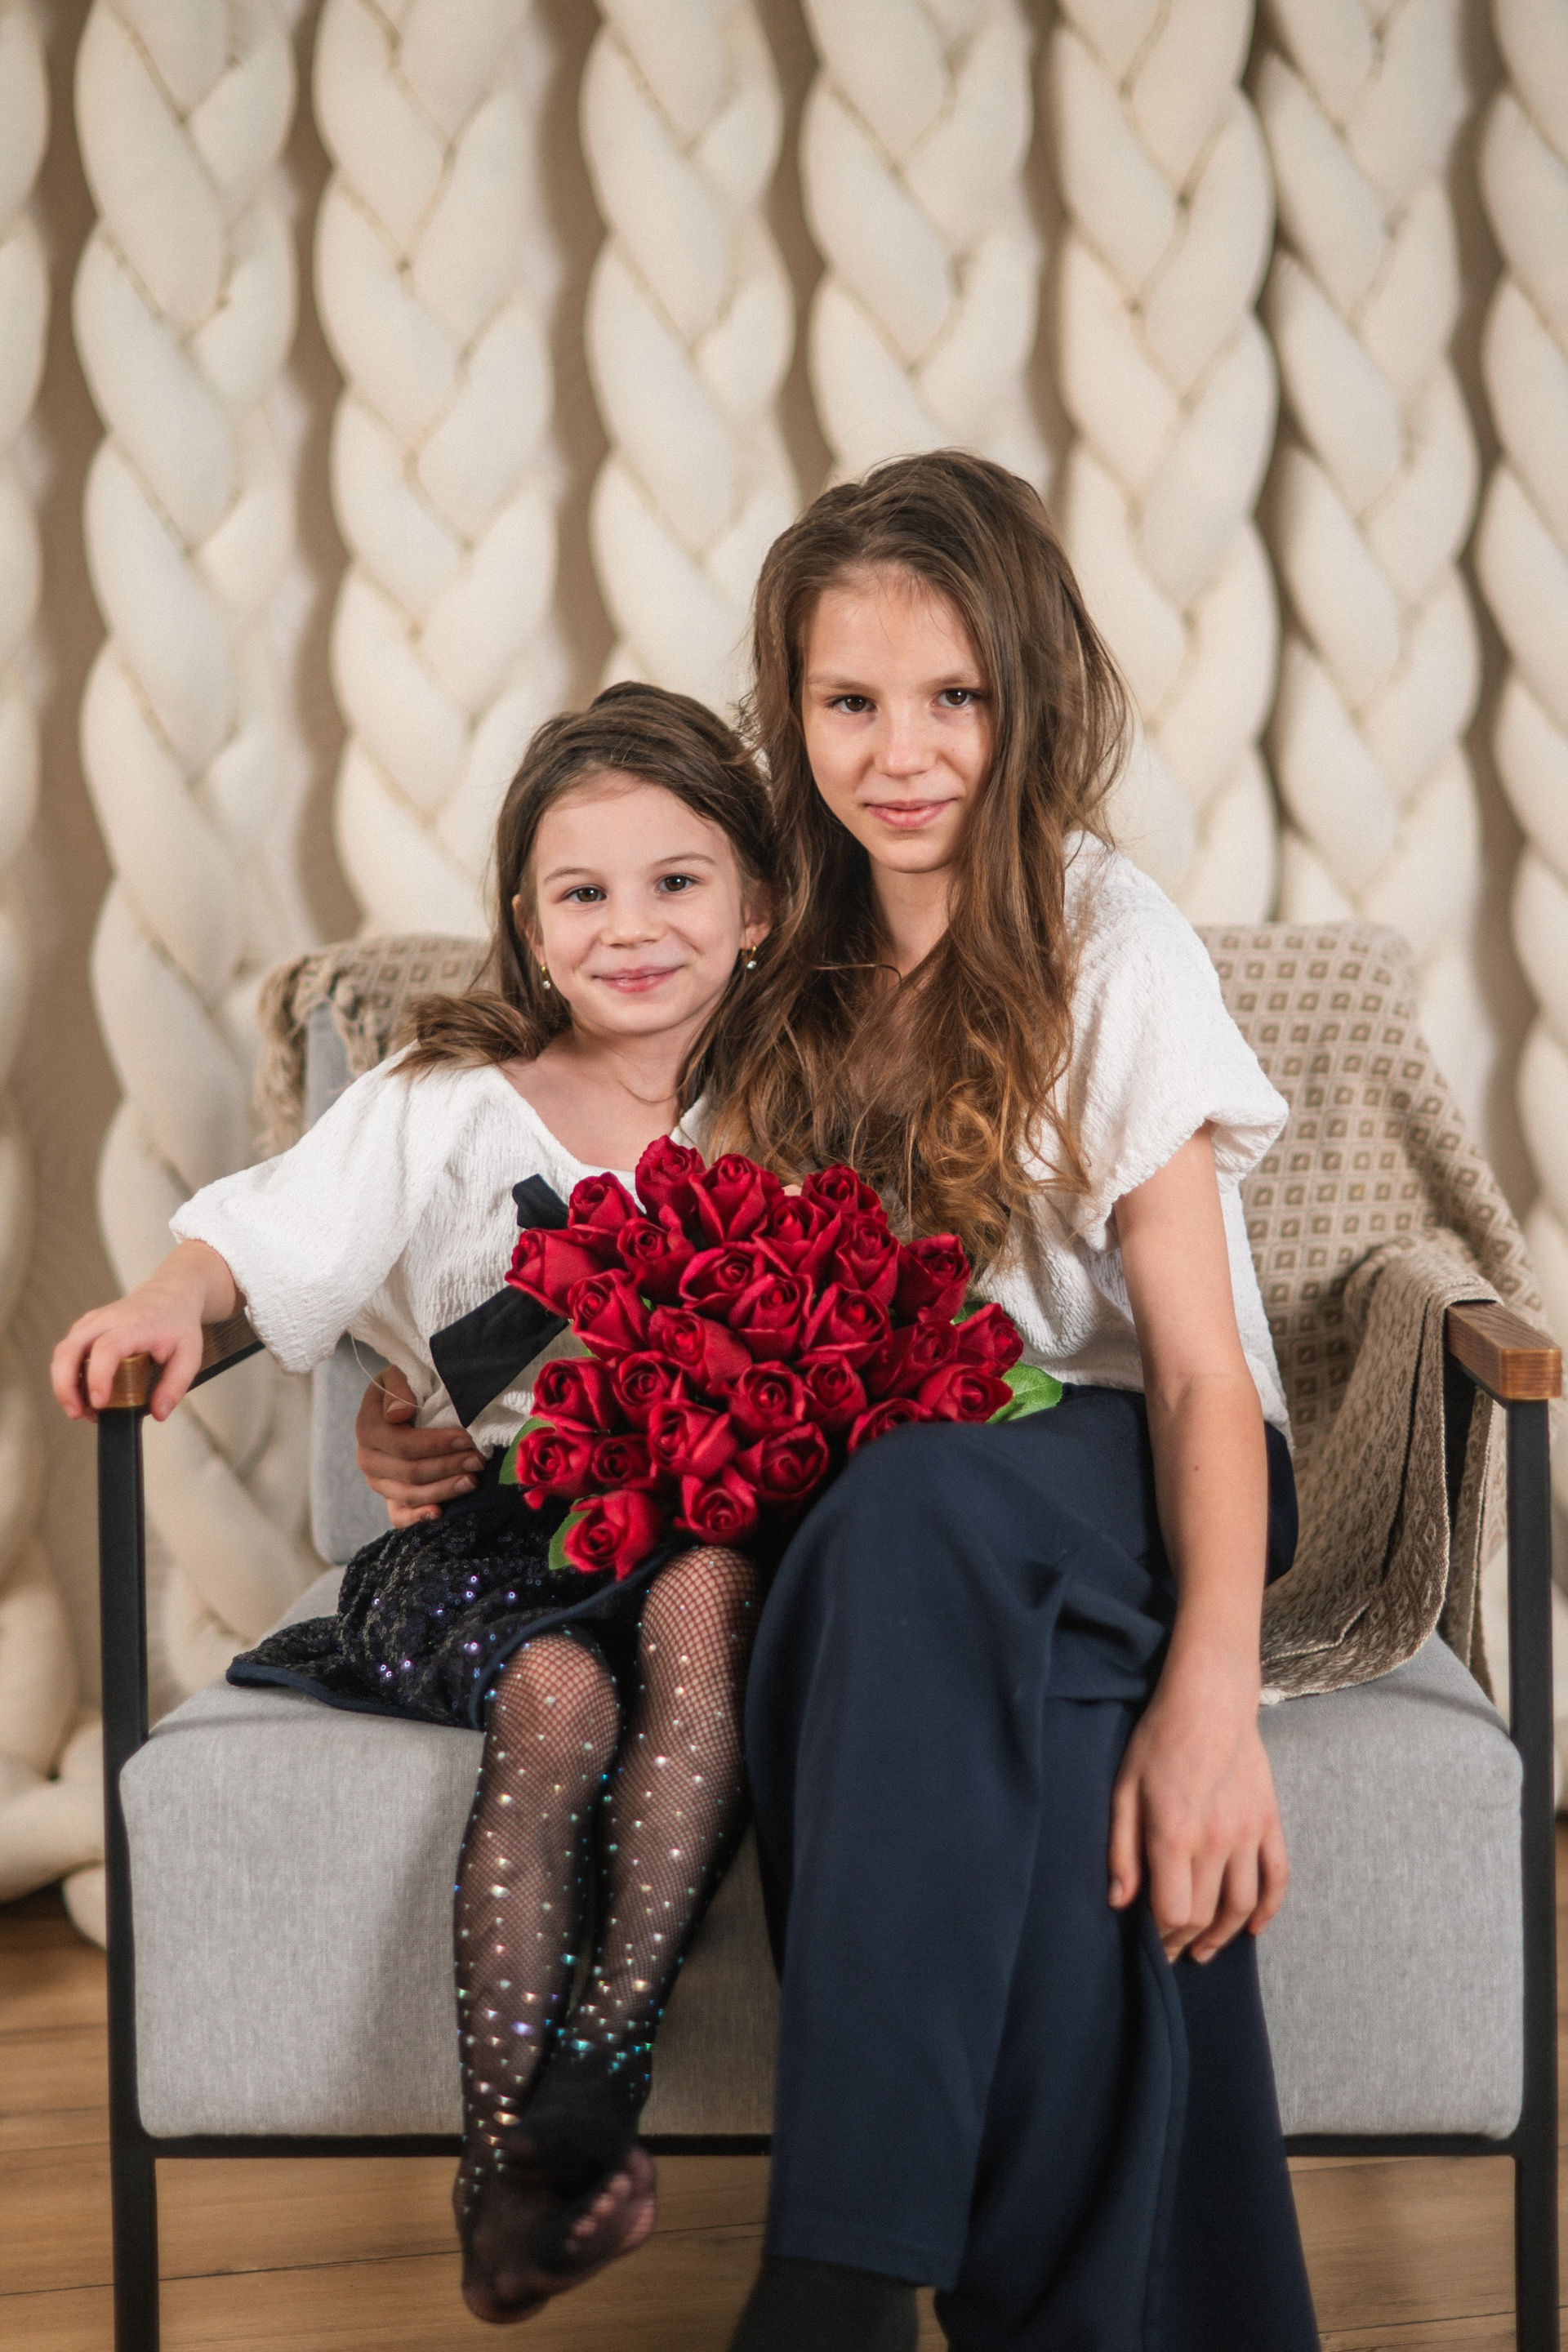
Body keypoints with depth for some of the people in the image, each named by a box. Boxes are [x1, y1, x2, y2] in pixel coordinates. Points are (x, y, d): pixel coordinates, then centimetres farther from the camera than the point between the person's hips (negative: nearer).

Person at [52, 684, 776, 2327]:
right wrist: (169, 1299, -28)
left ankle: (599, 2067, -28)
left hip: (699, 1519, 1)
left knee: (708, 1598, -32)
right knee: (558, 1698, -30)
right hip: (488, 1526, -1)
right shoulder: (448, 1108, 5)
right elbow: (282, 1230, -7)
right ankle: (502, 2165, -19)